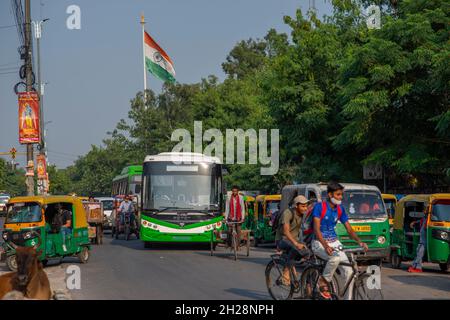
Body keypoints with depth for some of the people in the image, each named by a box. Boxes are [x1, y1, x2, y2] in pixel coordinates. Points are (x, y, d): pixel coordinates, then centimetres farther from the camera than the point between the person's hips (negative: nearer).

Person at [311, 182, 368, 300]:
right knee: (335, 258, -36)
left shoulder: (340, 209, 7)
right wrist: (326, 246, -33)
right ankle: (324, 281, -12)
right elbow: (316, 229, -19)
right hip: (319, 243, -6)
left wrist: (359, 242, -13)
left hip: (334, 243, 6)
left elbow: (349, 229, 7)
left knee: (349, 272, -9)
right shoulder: (319, 206, -11)